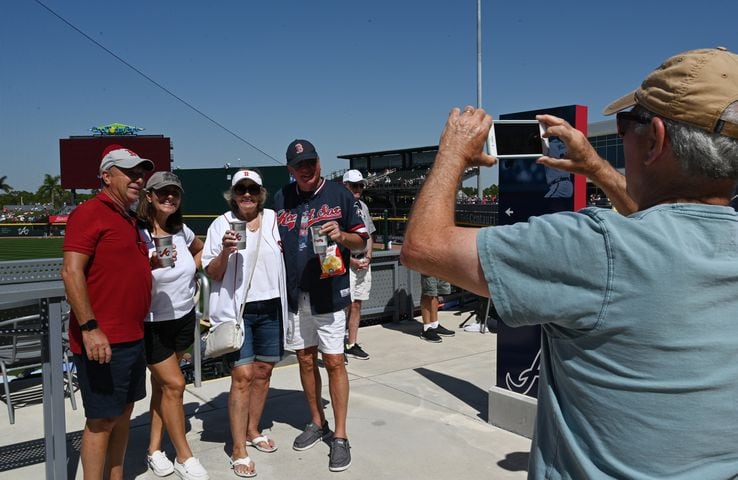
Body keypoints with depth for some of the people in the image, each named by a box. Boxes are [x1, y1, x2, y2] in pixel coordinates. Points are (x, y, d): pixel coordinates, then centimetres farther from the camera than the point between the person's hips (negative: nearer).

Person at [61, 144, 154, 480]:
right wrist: (90, 328, -24)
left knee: (123, 412, 16)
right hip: (102, 340, -9)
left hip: (133, 337, 9)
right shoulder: (90, 213, -10)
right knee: (102, 419, 1)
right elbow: (71, 272, -19)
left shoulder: (129, 219, 16)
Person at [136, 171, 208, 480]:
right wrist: (151, 264, -36)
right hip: (152, 323, -6)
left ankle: (154, 449, 28)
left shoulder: (182, 231, 2)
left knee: (162, 384, 15)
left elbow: (201, 251, 23)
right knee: (174, 384, -3)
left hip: (183, 318, 6)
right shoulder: (137, 234, -17)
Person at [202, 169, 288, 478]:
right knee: (243, 376, -7)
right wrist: (225, 252, -21)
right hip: (236, 310, -4)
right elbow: (211, 273, -4)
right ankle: (239, 450, 4)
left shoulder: (273, 219, 6)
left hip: (270, 308, 4)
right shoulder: (221, 224, -3)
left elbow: (284, 256, 18)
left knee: (263, 372, 12)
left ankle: (252, 431, 31)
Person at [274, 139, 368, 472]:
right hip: (294, 294, 4)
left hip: (329, 292, -4)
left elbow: (361, 241, 1)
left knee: (334, 362, -1)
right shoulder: (281, 198, 8)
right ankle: (317, 423, 31)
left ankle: (340, 436, 11)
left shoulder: (339, 195, -2)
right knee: (305, 359, 13)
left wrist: (341, 236, -18)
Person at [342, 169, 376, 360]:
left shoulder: (363, 206, 17)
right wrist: (352, 260, -12)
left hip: (363, 263, 7)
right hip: (345, 263, -7)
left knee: (357, 305, 10)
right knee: (345, 305, -9)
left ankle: (352, 344, 18)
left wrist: (368, 257, 6)